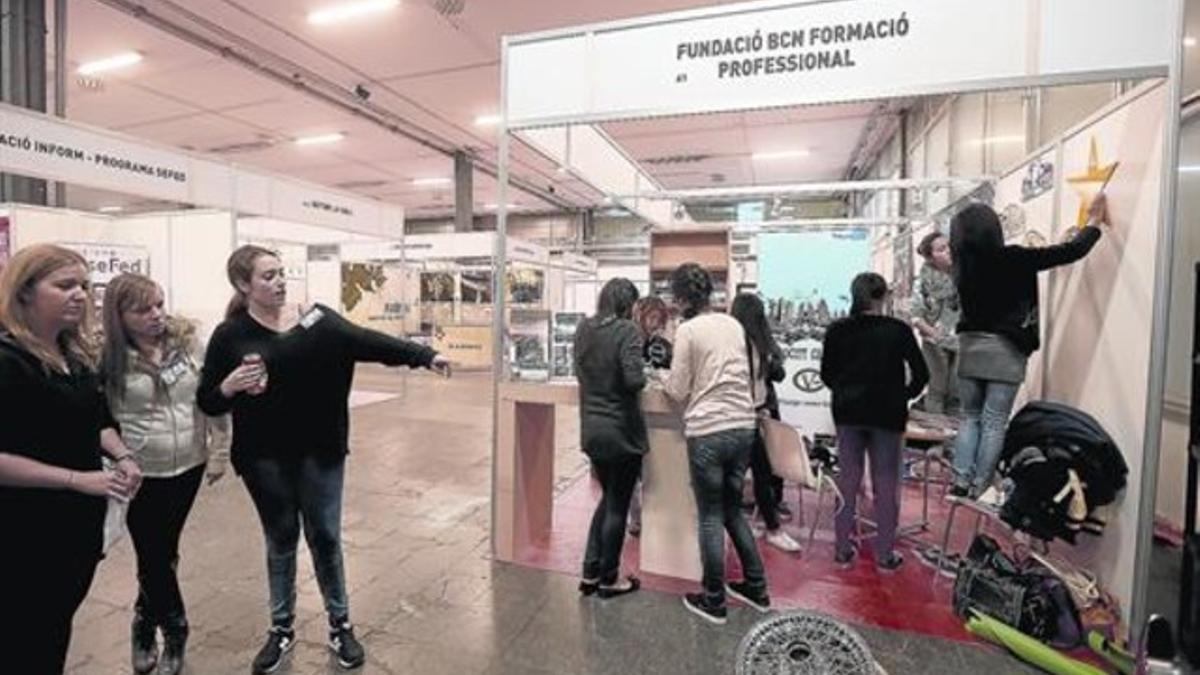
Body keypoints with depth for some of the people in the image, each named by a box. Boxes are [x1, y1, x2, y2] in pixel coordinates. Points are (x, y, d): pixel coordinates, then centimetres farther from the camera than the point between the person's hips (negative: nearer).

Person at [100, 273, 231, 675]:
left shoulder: (189, 343, -5)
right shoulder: (109, 359, -12)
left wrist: (219, 451, 0)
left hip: (188, 468, 2)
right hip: (140, 475, -2)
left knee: (164, 552, 16)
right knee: (153, 557, 6)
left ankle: (145, 624, 41)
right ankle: (175, 633, 29)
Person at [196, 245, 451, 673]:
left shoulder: (315, 319, -2)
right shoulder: (230, 336, -4)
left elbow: (366, 341, -12)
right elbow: (206, 402, 2)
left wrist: (424, 356, -21)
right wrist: (229, 387, -21)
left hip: (320, 450, 0)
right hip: (265, 457, 0)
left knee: (325, 537, 10)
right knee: (281, 540, 14)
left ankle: (340, 626, 28)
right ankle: (282, 629, 36)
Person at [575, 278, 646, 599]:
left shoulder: (583, 329, 5)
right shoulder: (627, 331, -15)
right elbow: (634, 379, -23)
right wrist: (646, 378, -3)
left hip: (591, 430, 7)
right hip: (621, 431, -7)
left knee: (608, 498, 23)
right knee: (618, 505, 10)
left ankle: (590, 573, 28)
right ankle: (609, 579, 25)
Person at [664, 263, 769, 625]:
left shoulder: (688, 330, -9)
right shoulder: (734, 324, 9)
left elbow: (678, 392, -7)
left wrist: (668, 381, 13)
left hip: (708, 432, -6)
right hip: (744, 425, 6)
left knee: (711, 517, 7)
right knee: (733, 509, 22)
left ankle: (714, 601, 21)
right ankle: (757, 588, 32)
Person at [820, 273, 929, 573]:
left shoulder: (837, 330, -3)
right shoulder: (898, 330, -8)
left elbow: (827, 373, 3)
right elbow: (921, 374, -5)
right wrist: (903, 396, 11)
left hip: (848, 413, 2)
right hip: (887, 413, -2)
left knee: (847, 480, 11)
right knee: (885, 483, 9)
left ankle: (843, 550, 20)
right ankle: (885, 555, 19)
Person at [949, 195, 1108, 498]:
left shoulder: (964, 266, 0)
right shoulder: (1013, 259, -11)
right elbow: (1070, 252, -2)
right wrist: (1094, 222, 15)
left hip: (970, 346, 4)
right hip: (1005, 349, -4)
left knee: (969, 417, 12)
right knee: (994, 422, 3)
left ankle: (961, 482, 10)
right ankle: (979, 489, 6)